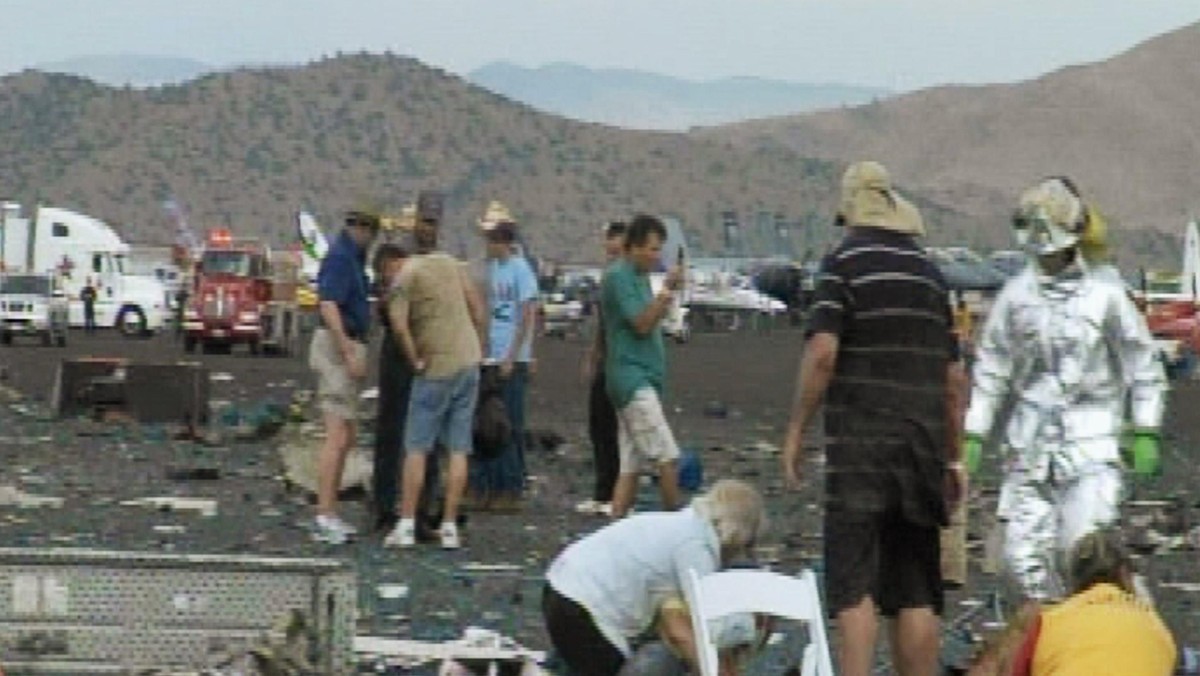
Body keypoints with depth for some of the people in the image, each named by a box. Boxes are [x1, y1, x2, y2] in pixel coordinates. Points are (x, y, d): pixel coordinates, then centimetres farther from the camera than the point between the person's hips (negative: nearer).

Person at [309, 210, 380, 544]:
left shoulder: (352, 255, 17)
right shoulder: (341, 257, -14)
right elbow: (328, 306, -24)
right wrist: (350, 355, -27)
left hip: (346, 349, 11)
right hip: (339, 347, -11)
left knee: (346, 437, 12)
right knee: (337, 437, -11)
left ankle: (330, 514, 15)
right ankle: (324, 517, -12)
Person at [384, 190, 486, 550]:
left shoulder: (408, 273, -9)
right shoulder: (454, 265, 7)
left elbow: (399, 322, -20)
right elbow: (478, 310, 10)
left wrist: (415, 360, -9)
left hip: (436, 369, -5)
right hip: (469, 362, 5)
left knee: (416, 448, 2)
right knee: (458, 449, 4)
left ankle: (406, 525, -2)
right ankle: (449, 527, 4)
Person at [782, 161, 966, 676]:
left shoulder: (846, 260, -3)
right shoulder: (929, 270, 15)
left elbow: (822, 352, -15)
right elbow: (954, 376, 15)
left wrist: (796, 430, -7)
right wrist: (953, 458, 21)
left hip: (860, 442, -5)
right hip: (922, 446, 5)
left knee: (853, 585, -7)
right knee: (916, 590, 8)